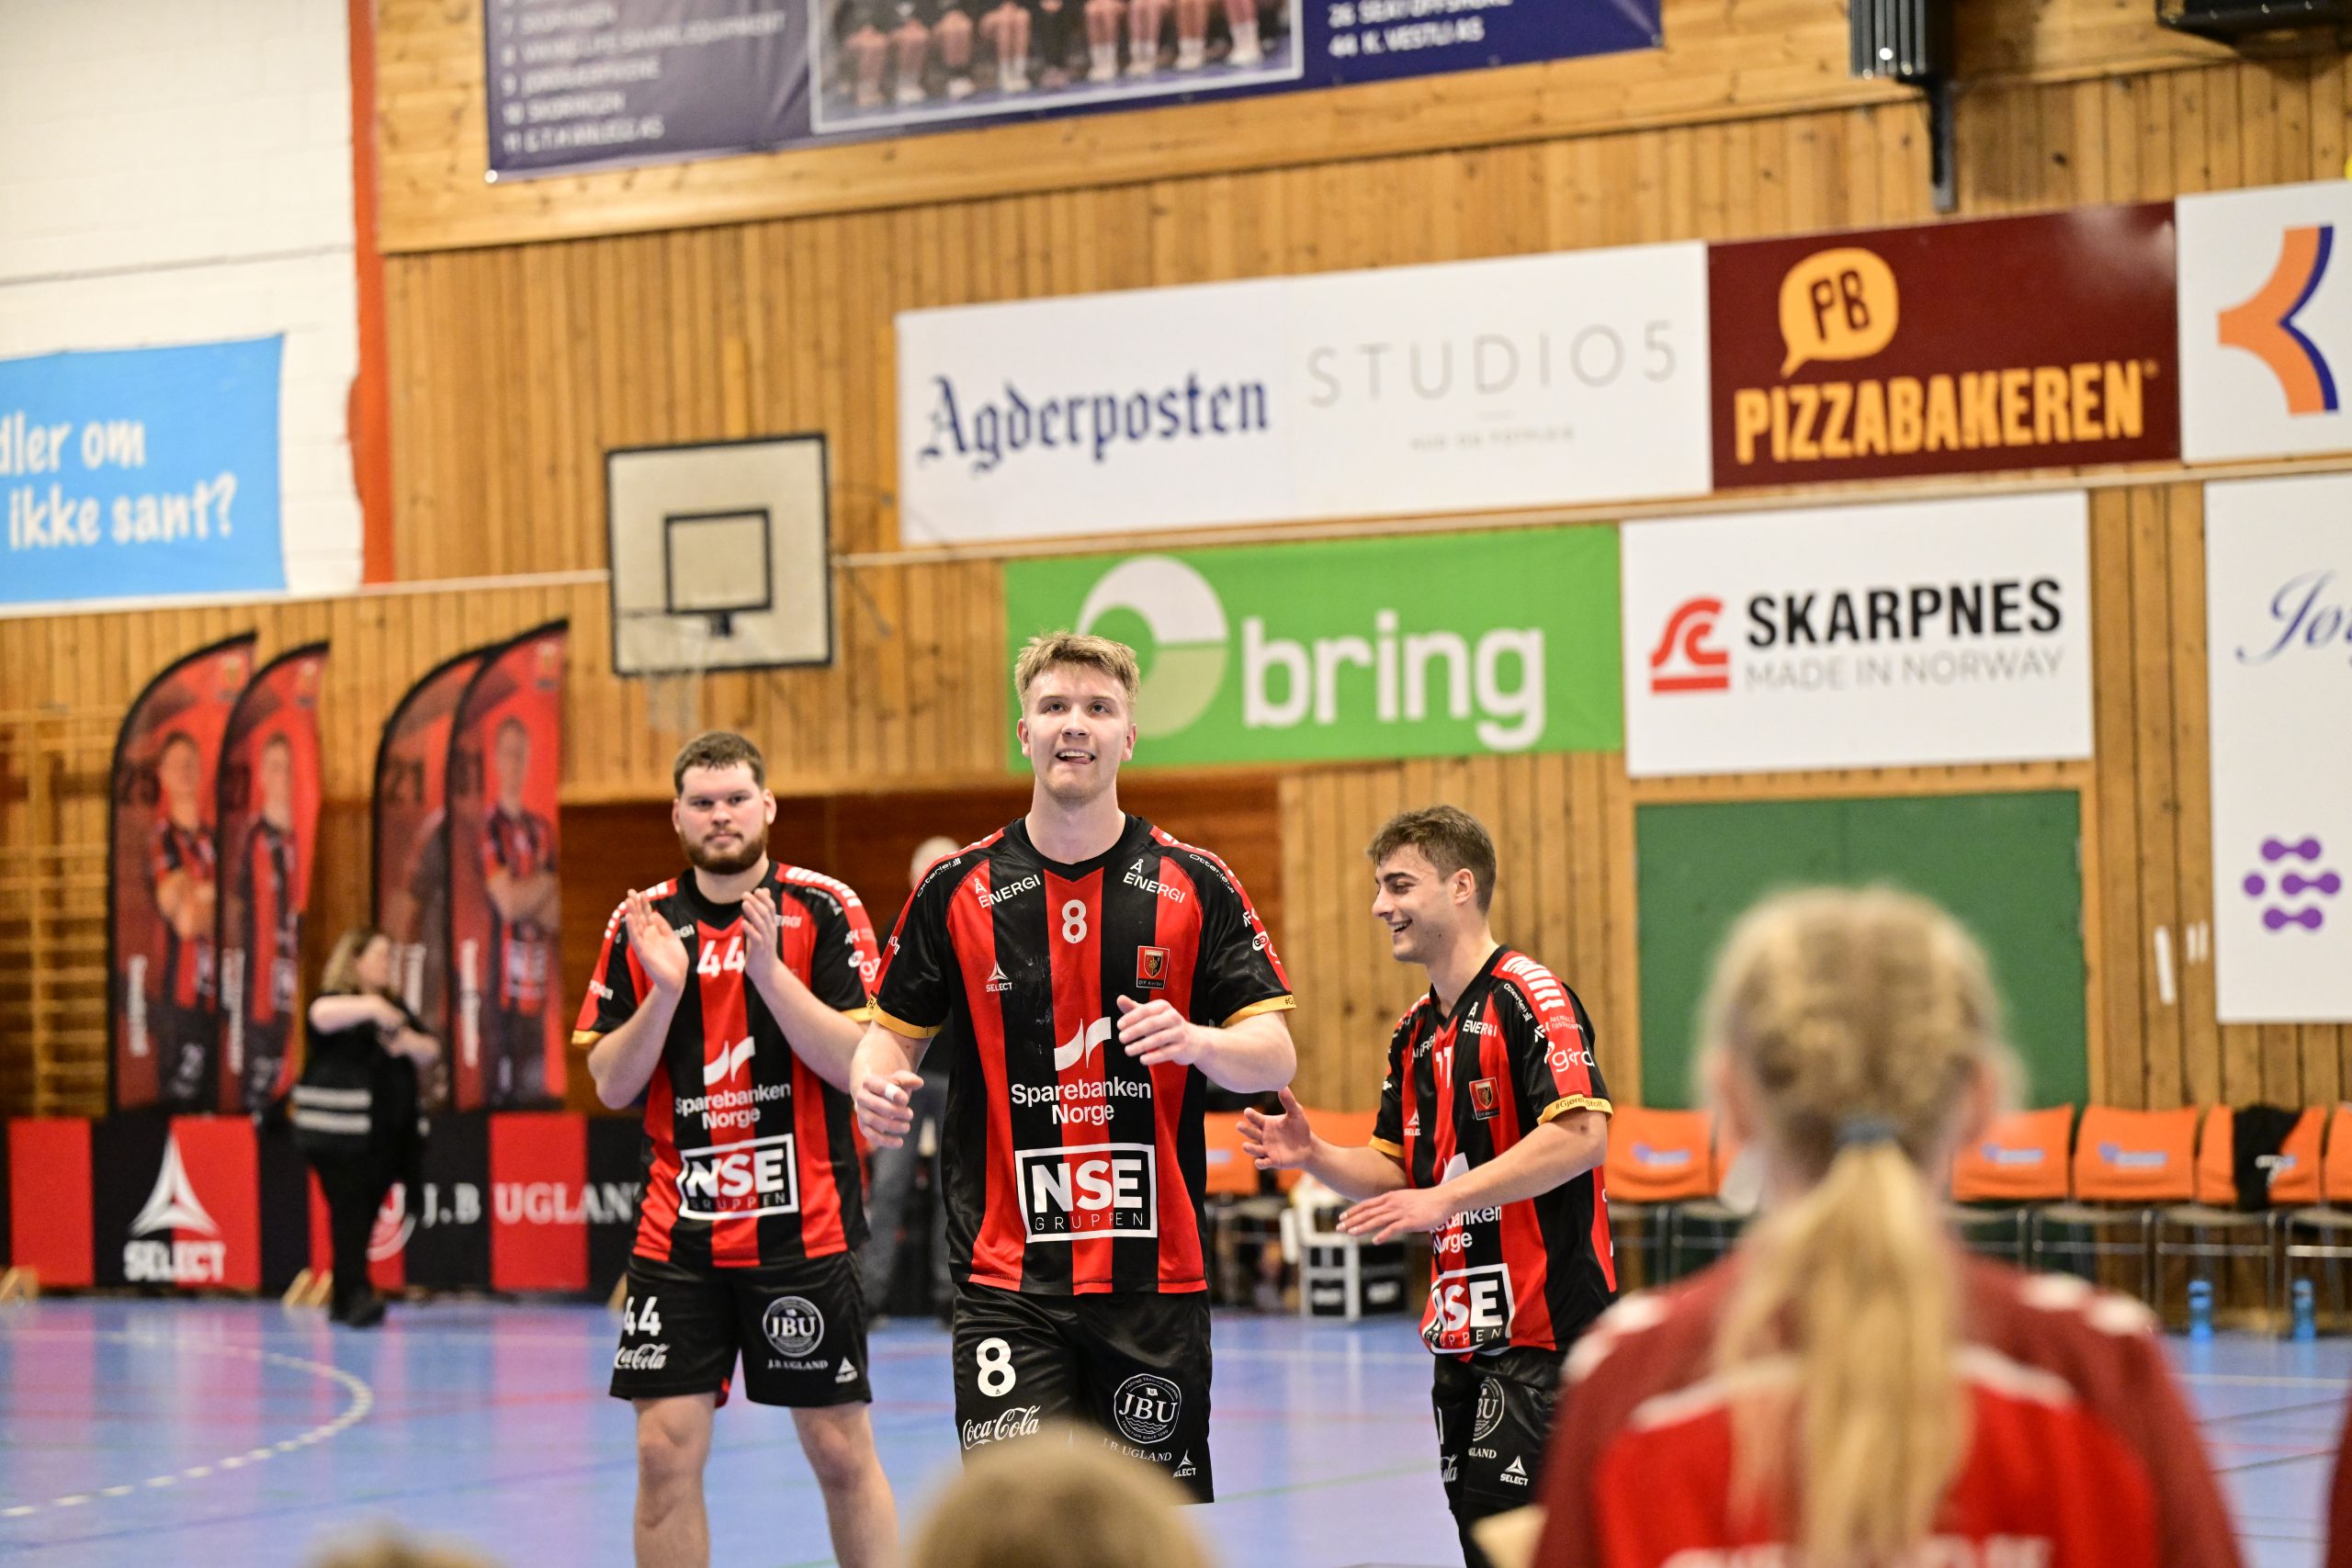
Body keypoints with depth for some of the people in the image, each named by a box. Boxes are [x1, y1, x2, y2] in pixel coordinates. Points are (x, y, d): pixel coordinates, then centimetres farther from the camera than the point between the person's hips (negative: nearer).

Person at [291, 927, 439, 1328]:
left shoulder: (395, 1007, 19)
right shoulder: (336, 1001, -2)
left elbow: (430, 1054, 16)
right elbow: (322, 1015, -27)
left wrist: (410, 1043, -5)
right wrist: (371, 1007, -36)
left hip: (387, 1134, 6)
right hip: (340, 1132, -6)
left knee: (363, 1215, 6)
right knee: (348, 1211, -14)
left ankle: (343, 1302, 11)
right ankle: (357, 1294, -22)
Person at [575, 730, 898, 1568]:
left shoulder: (824, 910, -2)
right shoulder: (640, 924, 6)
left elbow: (860, 1063, -10)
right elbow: (611, 1085, 3)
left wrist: (770, 969, -20)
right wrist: (664, 989, -12)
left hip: (803, 1229, -2)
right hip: (676, 1236, 2)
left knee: (841, 1453, 3)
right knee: (665, 1453, -2)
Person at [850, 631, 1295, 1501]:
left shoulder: (1195, 886, 3)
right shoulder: (957, 890, 4)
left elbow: (1274, 1057, 1)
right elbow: (895, 1031, 12)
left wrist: (1196, 1040, -20)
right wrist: (875, 1082, -11)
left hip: (1153, 1273, 1)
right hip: (1007, 1275, -1)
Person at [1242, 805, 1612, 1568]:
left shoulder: (1529, 997, -11)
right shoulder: (1415, 1032, 17)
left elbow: (1582, 1134, -22)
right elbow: (1395, 1172, 19)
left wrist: (1444, 1200, -23)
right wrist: (1312, 1155, -1)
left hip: (1542, 1329, -9)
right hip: (1462, 1330, 9)